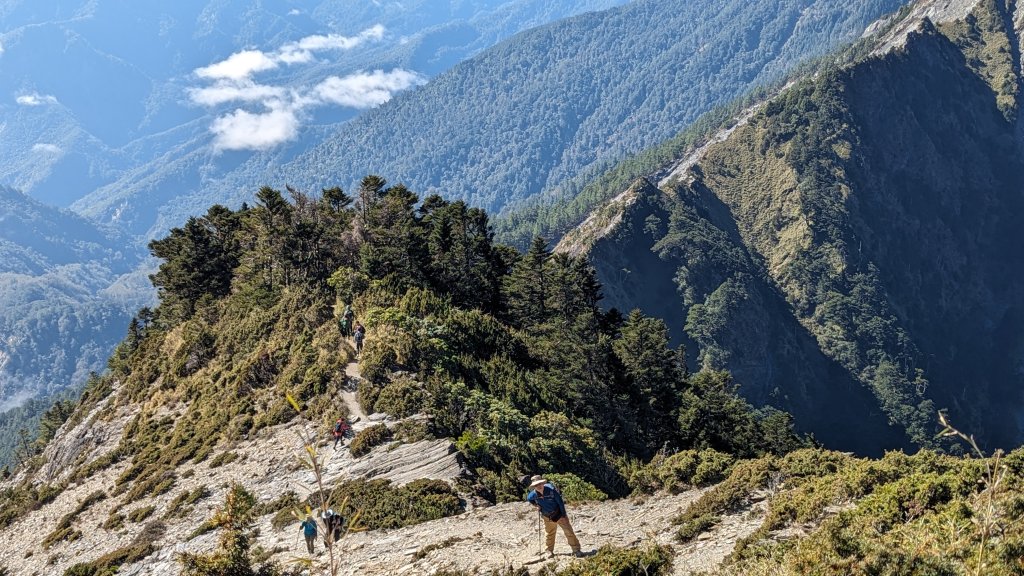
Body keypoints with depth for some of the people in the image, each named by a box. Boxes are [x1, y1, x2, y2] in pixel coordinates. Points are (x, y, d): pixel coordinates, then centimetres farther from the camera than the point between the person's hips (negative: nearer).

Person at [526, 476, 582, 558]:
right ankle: (550, 551, 32)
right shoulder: (534, 494, -16)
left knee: (568, 531, -3)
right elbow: (528, 499, 10)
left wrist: (563, 515, -16)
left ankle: (576, 550, 4)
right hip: (547, 517, 3)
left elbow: (560, 502, -19)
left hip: (558, 514, -3)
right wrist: (536, 505, -3)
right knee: (549, 534, 15)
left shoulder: (551, 489, -27)